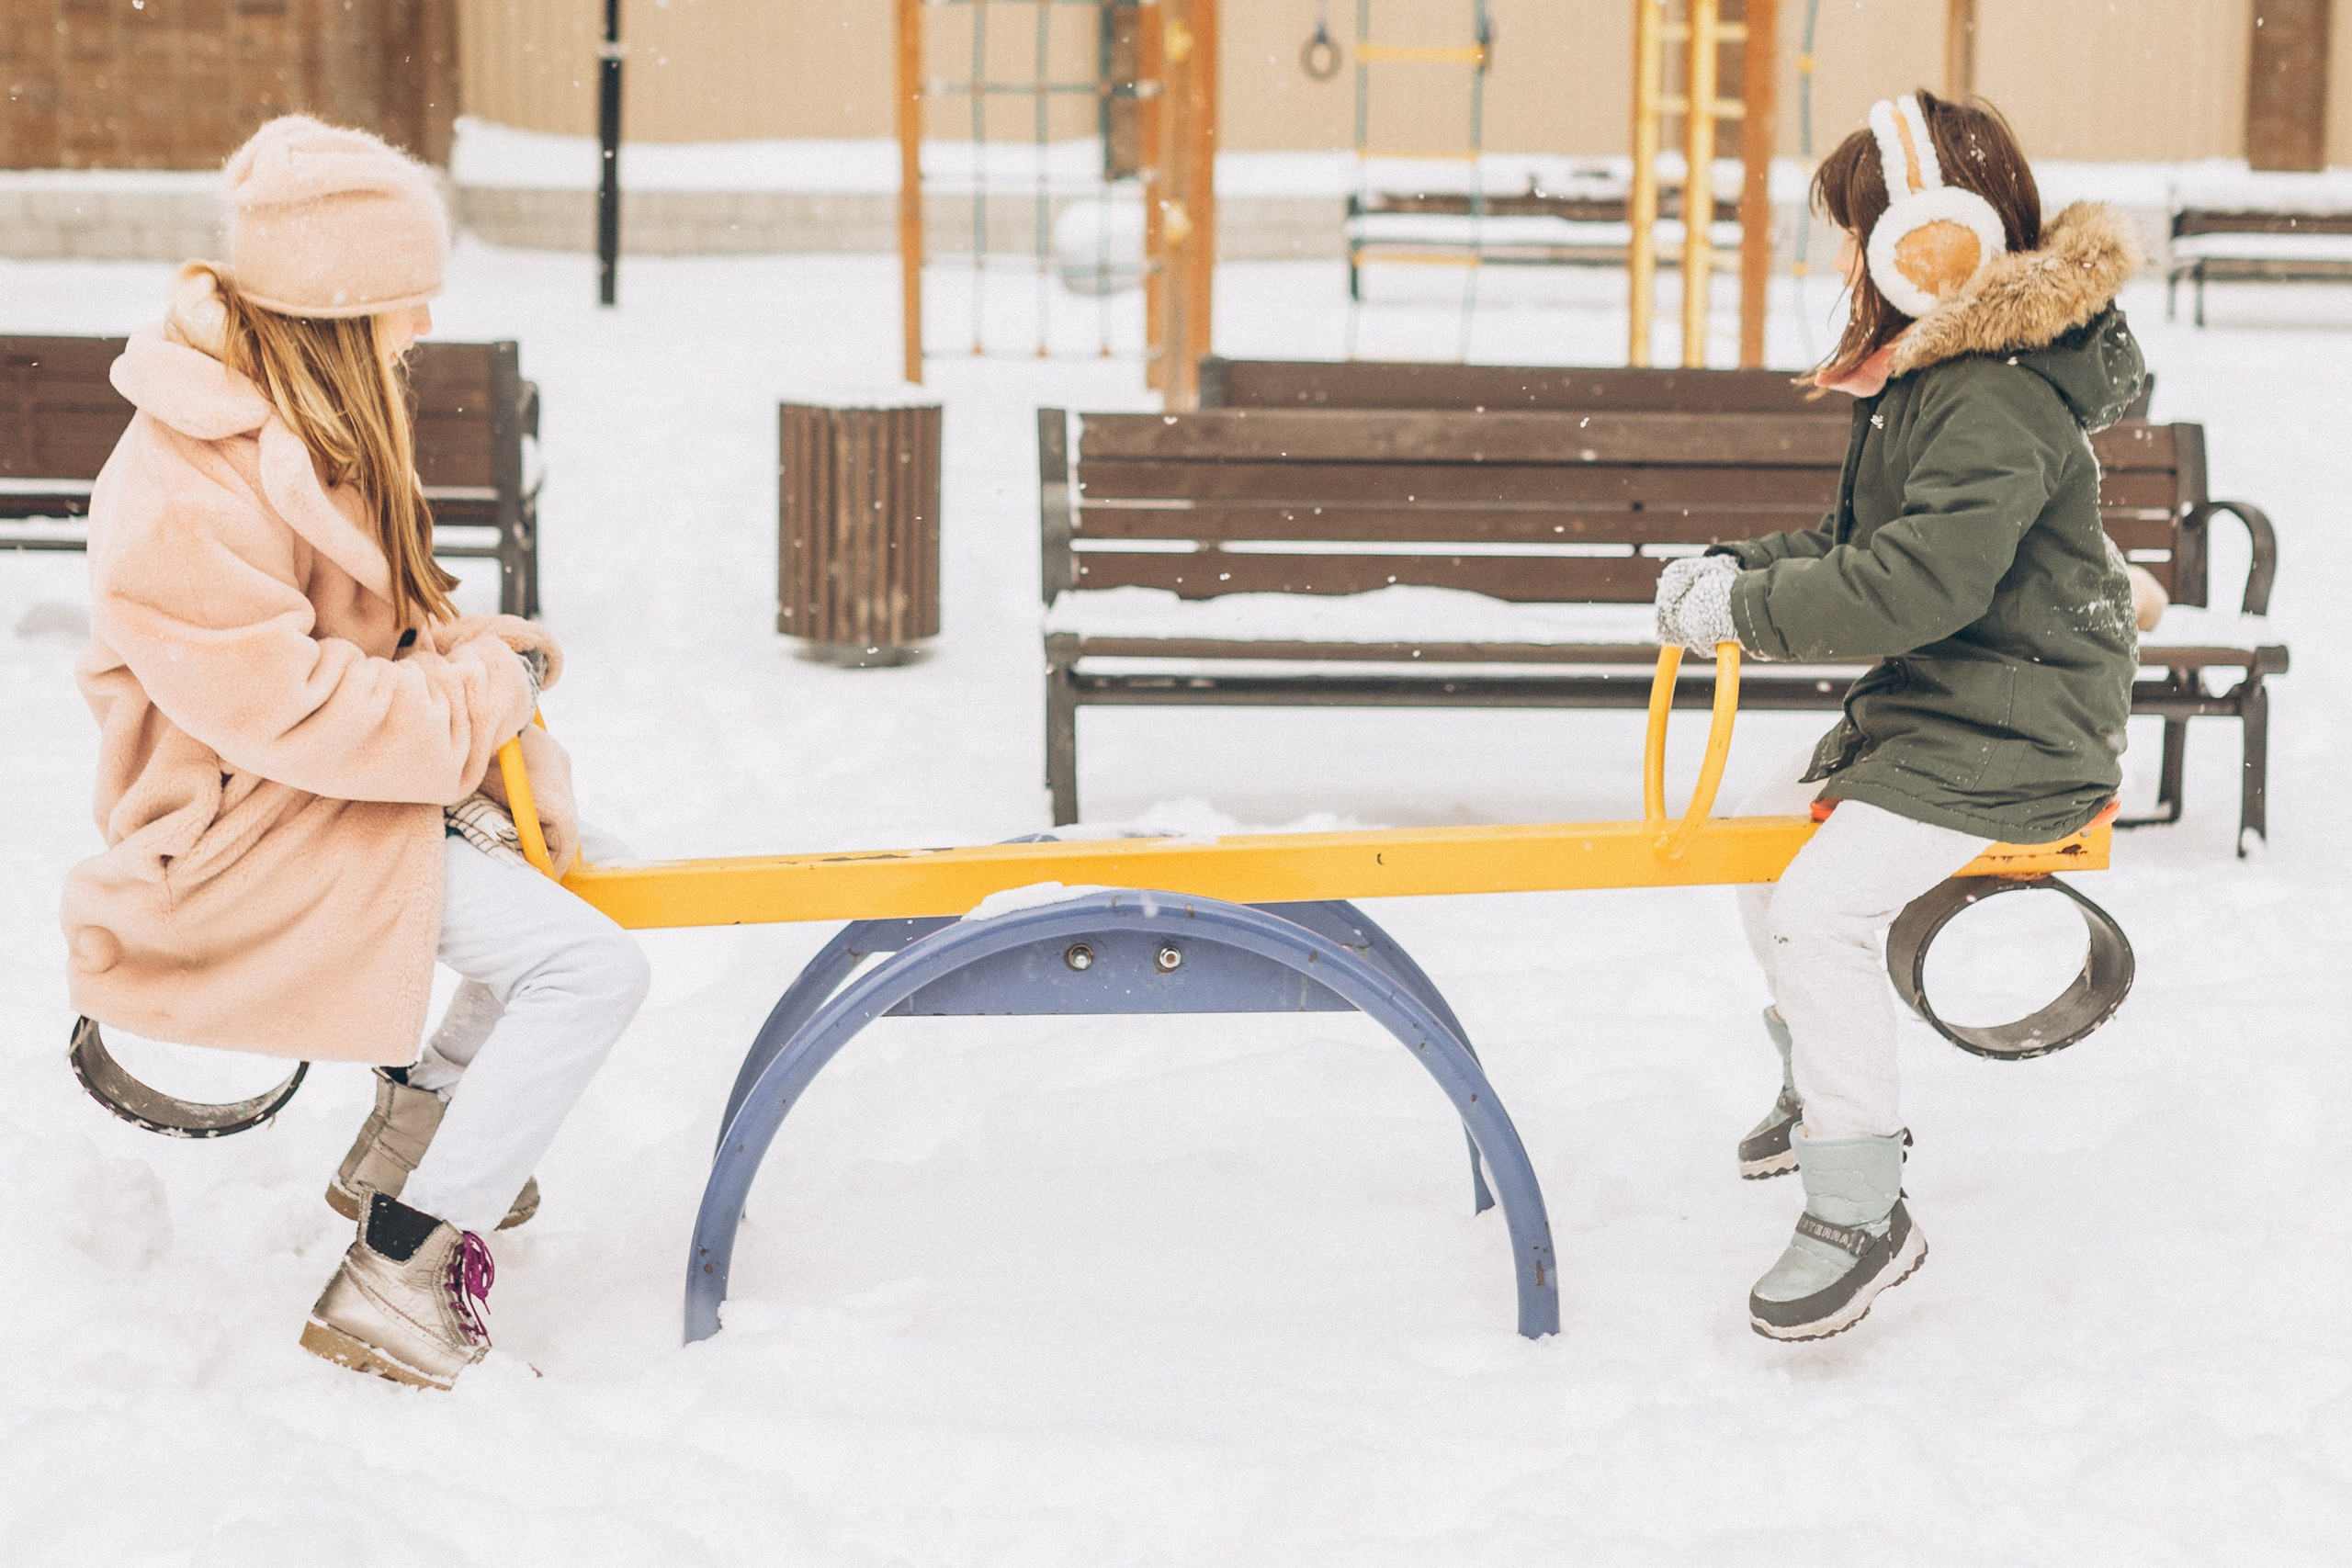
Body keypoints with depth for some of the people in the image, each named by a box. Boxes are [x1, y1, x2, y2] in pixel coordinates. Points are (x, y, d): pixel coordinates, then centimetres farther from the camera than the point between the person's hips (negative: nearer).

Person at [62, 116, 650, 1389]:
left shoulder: (311, 416, 3)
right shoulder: (182, 500, -28)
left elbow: (392, 615, 12)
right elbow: (300, 711, -29)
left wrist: (498, 708, -1)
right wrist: (490, 688, -17)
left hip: (342, 774, 10)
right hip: (251, 834, -10)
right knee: (590, 968, -17)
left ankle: (410, 1126, 25)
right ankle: (393, 1277, -9)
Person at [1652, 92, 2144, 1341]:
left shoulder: (1999, 406, -23)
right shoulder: (1920, 382, 11)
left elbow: (1922, 580, -32)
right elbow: (1857, 542, 17)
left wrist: (1748, 610, -27)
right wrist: (1740, 572, 0)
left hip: (2015, 734, -11)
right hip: (1924, 706, 11)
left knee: (1823, 906, -22)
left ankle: (1861, 1216, -15)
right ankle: (1825, 1087, 41)